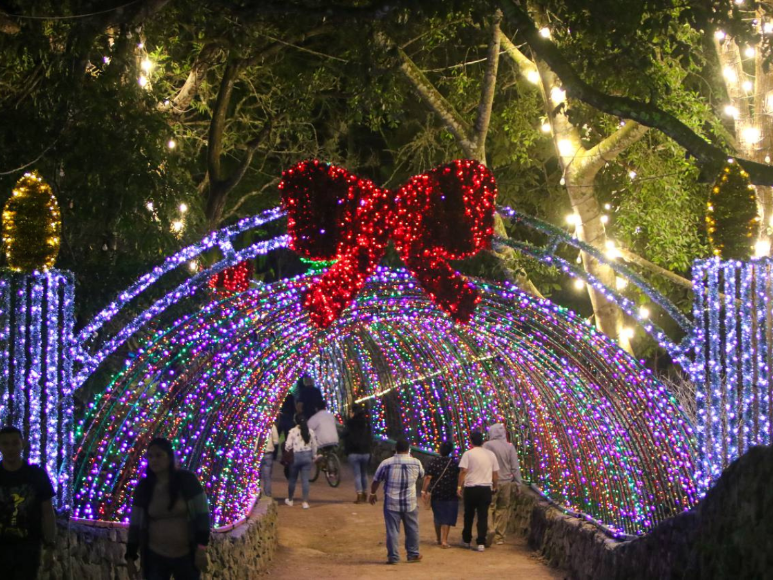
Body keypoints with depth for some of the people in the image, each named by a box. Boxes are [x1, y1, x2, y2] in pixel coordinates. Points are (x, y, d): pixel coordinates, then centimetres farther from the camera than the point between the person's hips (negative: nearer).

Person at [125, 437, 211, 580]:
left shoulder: (187, 480, -5)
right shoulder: (143, 487, 3)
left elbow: (202, 514, -5)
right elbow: (135, 524, 7)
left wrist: (201, 549, -12)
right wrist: (130, 557, 4)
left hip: (186, 557, -2)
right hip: (155, 557, 2)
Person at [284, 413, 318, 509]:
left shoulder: (293, 431, -9)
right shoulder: (310, 431, 2)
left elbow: (288, 446, -10)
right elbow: (314, 446, 7)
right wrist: (313, 457, 20)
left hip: (296, 456, -2)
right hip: (307, 456, 2)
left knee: (292, 479, 13)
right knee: (305, 480, 3)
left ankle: (290, 500, 27)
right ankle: (305, 502, -2)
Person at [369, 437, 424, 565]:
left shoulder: (386, 463, -8)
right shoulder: (416, 463, -3)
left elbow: (376, 480, 2)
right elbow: (421, 474, 19)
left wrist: (373, 493, 19)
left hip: (391, 503, -1)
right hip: (410, 503, 1)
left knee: (392, 530, 3)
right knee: (412, 529, 15)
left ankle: (393, 556, 3)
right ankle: (413, 554, 22)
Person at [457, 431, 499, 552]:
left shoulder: (468, 454, -6)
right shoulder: (491, 454, 6)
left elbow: (463, 471, -12)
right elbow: (495, 473, 9)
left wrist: (459, 486, -7)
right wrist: (495, 486, 21)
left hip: (471, 488, -2)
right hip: (486, 488, 2)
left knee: (469, 515, 13)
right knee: (483, 516, 2)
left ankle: (466, 540, 24)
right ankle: (481, 543, -4)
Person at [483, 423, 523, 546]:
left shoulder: (487, 445, -6)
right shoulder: (509, 446, 1)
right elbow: (515, 467, 2)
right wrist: (517, 483, 9)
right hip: (506, 481, 2)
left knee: (490, 507, 3)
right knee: (503, 509, 11)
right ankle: (500, 537, 13)